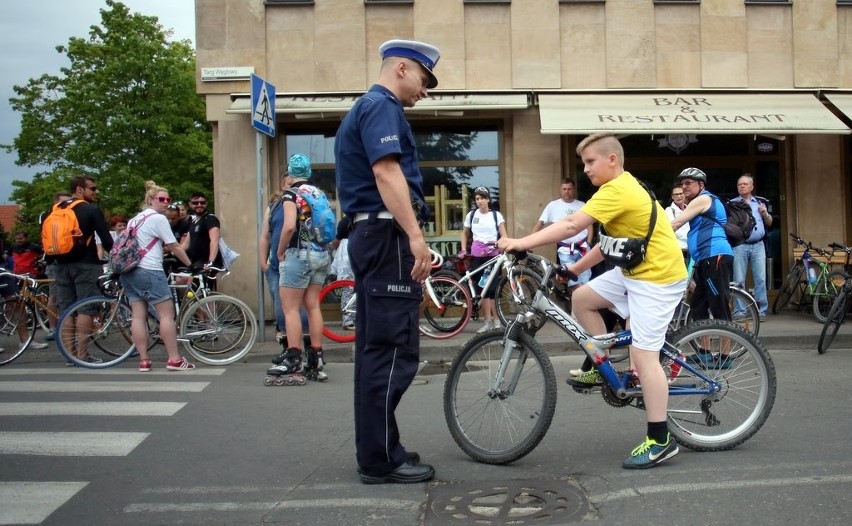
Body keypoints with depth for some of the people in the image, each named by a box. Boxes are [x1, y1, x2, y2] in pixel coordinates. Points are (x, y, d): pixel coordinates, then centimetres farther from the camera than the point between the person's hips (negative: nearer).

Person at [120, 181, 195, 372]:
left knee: (139, 316, 5)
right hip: (149, 271, -9)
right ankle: (174, 359, -4)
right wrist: (191, 265, 2)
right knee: (167, 314, -4)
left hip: (129, 271, 9)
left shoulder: (135, 219, 19)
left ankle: (143, 361, 4)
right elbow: (174, 247, -7)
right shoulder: (158, 218, -7)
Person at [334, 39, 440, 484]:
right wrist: (415, 234, -26)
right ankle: (381, 460, -2)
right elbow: (386, 170, -21)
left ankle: (376, 450, 20)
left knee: (376, 349, 12)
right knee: (393, 350, -8)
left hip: (370, 235, 11)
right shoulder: (382, 106, -8)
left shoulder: (365, 108, 24)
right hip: (388, 235, -11)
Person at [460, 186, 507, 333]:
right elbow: (465, 234, 20)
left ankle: (496, 320, 3)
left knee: (493, 288, -5)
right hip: (477, 255, 2)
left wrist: (498, 244, -22)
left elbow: (503, 235, -2)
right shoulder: (471, 215, 8)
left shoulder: (496, 215, 3)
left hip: (493, 254, -2)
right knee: (482, 288, -1)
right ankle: (488, 321, 2)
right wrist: (463, 250, 9)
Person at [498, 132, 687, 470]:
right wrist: (575, 268, 14)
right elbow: (611, 241, 16)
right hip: (635, 270, 10)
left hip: (658, 276, -10)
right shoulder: (623, 187, 13)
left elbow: (572, 225, -29)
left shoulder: (617, 190, -19)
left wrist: (522, 243, -29)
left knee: (643, 355, -10)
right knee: (582, 298, 8)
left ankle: (660, 441, -2)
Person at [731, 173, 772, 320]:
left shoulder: (762, 202, 12)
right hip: (739, 246, -2)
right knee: (739, 280, -1)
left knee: (760, 279, -1)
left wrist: (765, 213, -4)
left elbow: (769, 224, 16)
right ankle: (739, 311, 4)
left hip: (758, 246, 2)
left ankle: (761, 310, 5)